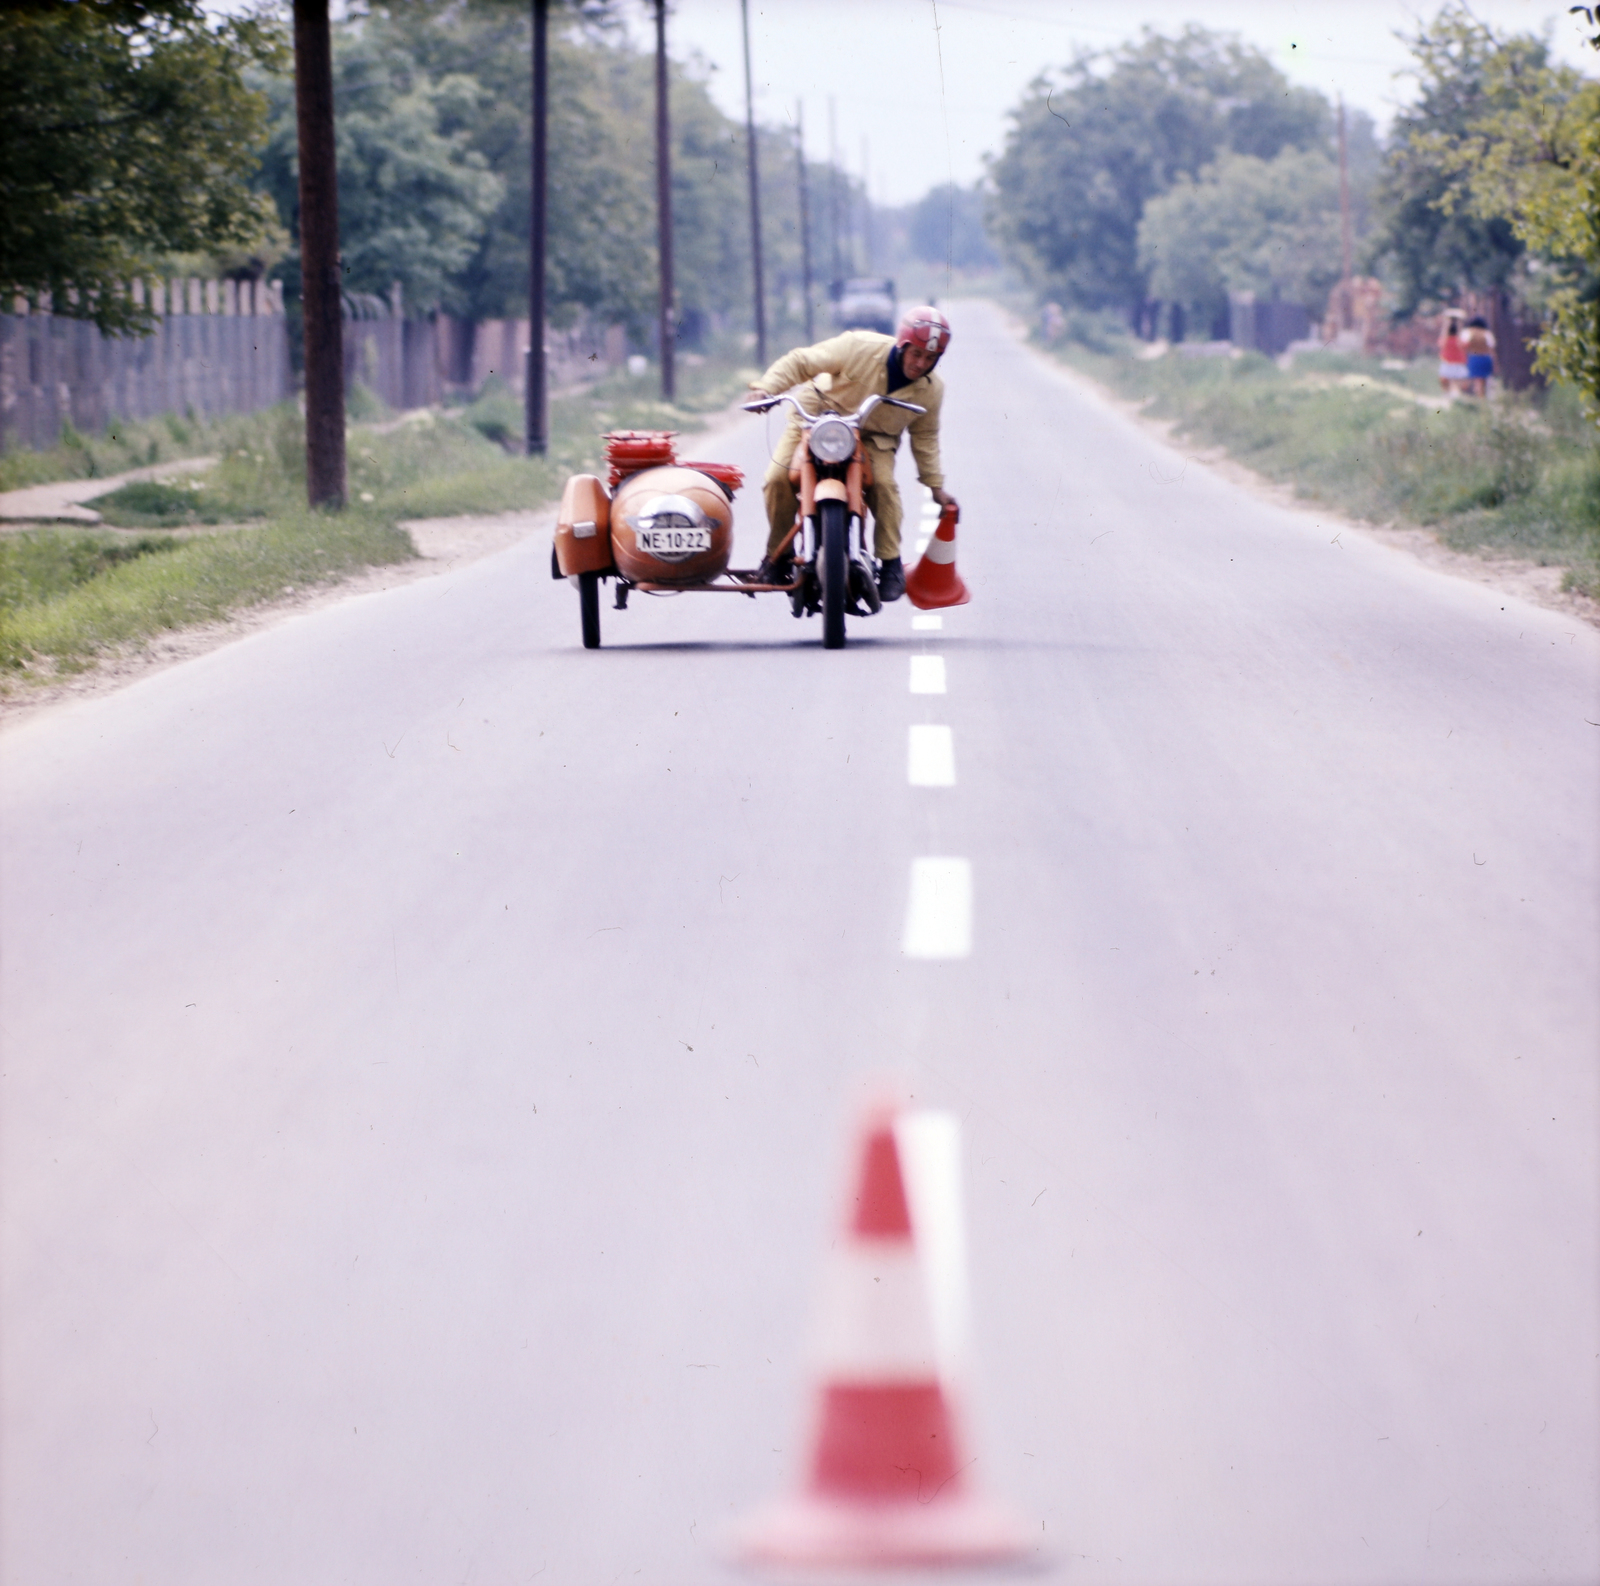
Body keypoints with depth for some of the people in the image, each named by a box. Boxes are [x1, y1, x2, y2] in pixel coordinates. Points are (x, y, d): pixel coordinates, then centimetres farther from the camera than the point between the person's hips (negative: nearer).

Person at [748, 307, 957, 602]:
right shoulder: (860, 348, -25)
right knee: (779, 478, -18)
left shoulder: (931, 390, -11)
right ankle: (778, 554, 4)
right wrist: (767, 388, -35)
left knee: (884, 483, -28)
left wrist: (936, 486, 5)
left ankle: (891, 564, -11)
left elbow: (925, 437, 5)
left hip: (874, 437, 1)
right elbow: (802, 362, -21)